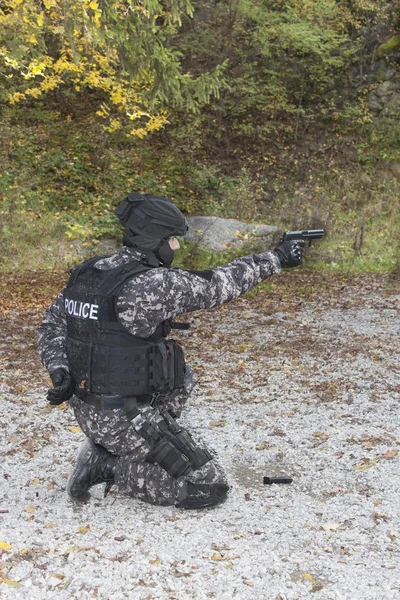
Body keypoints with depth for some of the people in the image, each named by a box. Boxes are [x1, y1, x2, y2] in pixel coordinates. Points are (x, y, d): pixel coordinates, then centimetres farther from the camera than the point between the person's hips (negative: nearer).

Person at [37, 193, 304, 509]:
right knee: (212, 487, 0)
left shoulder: (87, 271, 1)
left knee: (182, 377, 28)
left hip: (86, 409, 9)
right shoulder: (152, 284, -23)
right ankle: (111, 466, -3)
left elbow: (52, 323, 9)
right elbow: (217, 285, -14)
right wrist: (276, 258, -3)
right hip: (126, 419, -8)